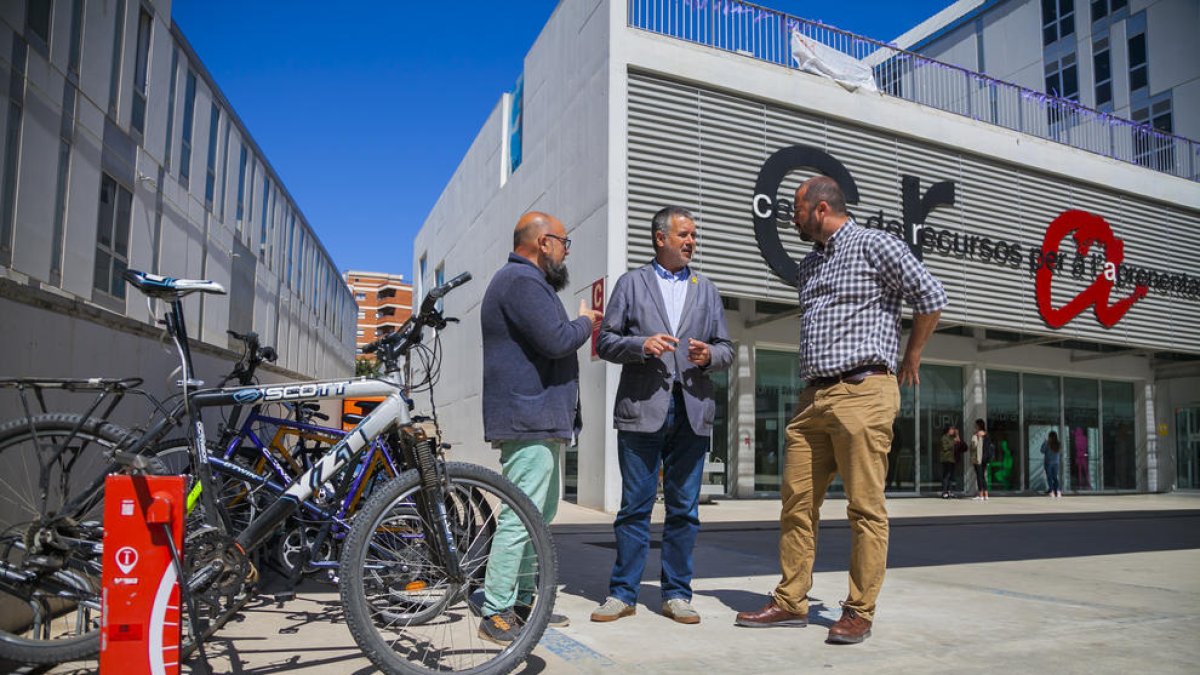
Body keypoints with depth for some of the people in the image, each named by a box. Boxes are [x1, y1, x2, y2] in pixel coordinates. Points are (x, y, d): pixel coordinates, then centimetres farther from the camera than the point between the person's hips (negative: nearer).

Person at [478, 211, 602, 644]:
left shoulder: (527, 281, 23)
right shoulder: (522, 281, -14)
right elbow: (556, 340, -23)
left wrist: (582, 324, 11)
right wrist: (585, 322, -5)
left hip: (541, 420, 12)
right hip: (530, 418, -12)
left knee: (540, 514, 18)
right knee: (521, 517, -9)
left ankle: (522, 600, 27)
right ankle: (496, 615, -2)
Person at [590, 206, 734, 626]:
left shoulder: (706, 290, 18)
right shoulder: (630, 283, 10)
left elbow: (727, 349, 15)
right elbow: (606, 341, 5)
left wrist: (710, 355, -7)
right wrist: (641, 345, -13)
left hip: (692, 411, 3)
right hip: (641, 409, -3)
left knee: (684, 508, 6)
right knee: (634, 507, 2)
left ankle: (676, 594, 17)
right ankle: (623, 593, 13)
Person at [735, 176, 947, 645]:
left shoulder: (873, 245, -1)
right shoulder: (808, 265, 22)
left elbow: (931, 297, -3)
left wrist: (910, 360, 4)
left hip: (862, 393, -7)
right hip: (813, 396, 8)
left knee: (865, 508, -2)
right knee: (797, 503, 6)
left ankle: (859, 611, 8)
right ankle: (790, 602, 15)